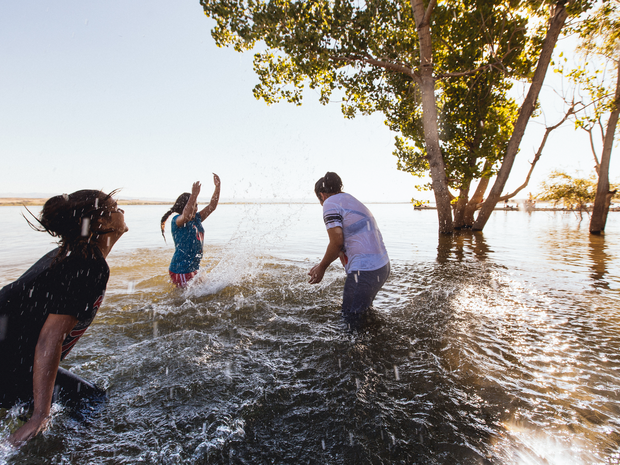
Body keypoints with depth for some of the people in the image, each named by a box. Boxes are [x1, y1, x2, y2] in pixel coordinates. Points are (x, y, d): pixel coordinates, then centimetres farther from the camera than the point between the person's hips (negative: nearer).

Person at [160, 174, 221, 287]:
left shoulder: (197, 219, 10)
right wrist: (194, 195, -42)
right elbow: (186, 216, -35)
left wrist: (217, 187, -5)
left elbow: (212, 206, 5)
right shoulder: (176, 220, -11)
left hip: (194, 269, 8)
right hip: (180, 270, -8)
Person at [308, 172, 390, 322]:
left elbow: (337, 242, -14)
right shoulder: (352, 200, 21)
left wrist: (322, 267, -2)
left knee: (351, 318, 5)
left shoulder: (330, 203, -6)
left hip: (364, 270, -9)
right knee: (364, 310, 22)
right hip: (383, 266, 9)